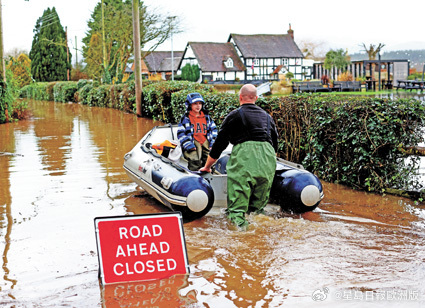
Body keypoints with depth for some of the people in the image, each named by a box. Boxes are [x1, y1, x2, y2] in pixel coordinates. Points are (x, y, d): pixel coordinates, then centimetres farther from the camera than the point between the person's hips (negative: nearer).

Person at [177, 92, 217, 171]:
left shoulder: (206, 117, 15)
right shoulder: (185, 118, 5)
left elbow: (213, 129, 20)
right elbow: (180, 133, 1)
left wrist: (212, 143, 8)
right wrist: (188, 145, -9)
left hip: (206, 143, 4)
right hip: (193, 143, -4)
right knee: (195, 164, -19)